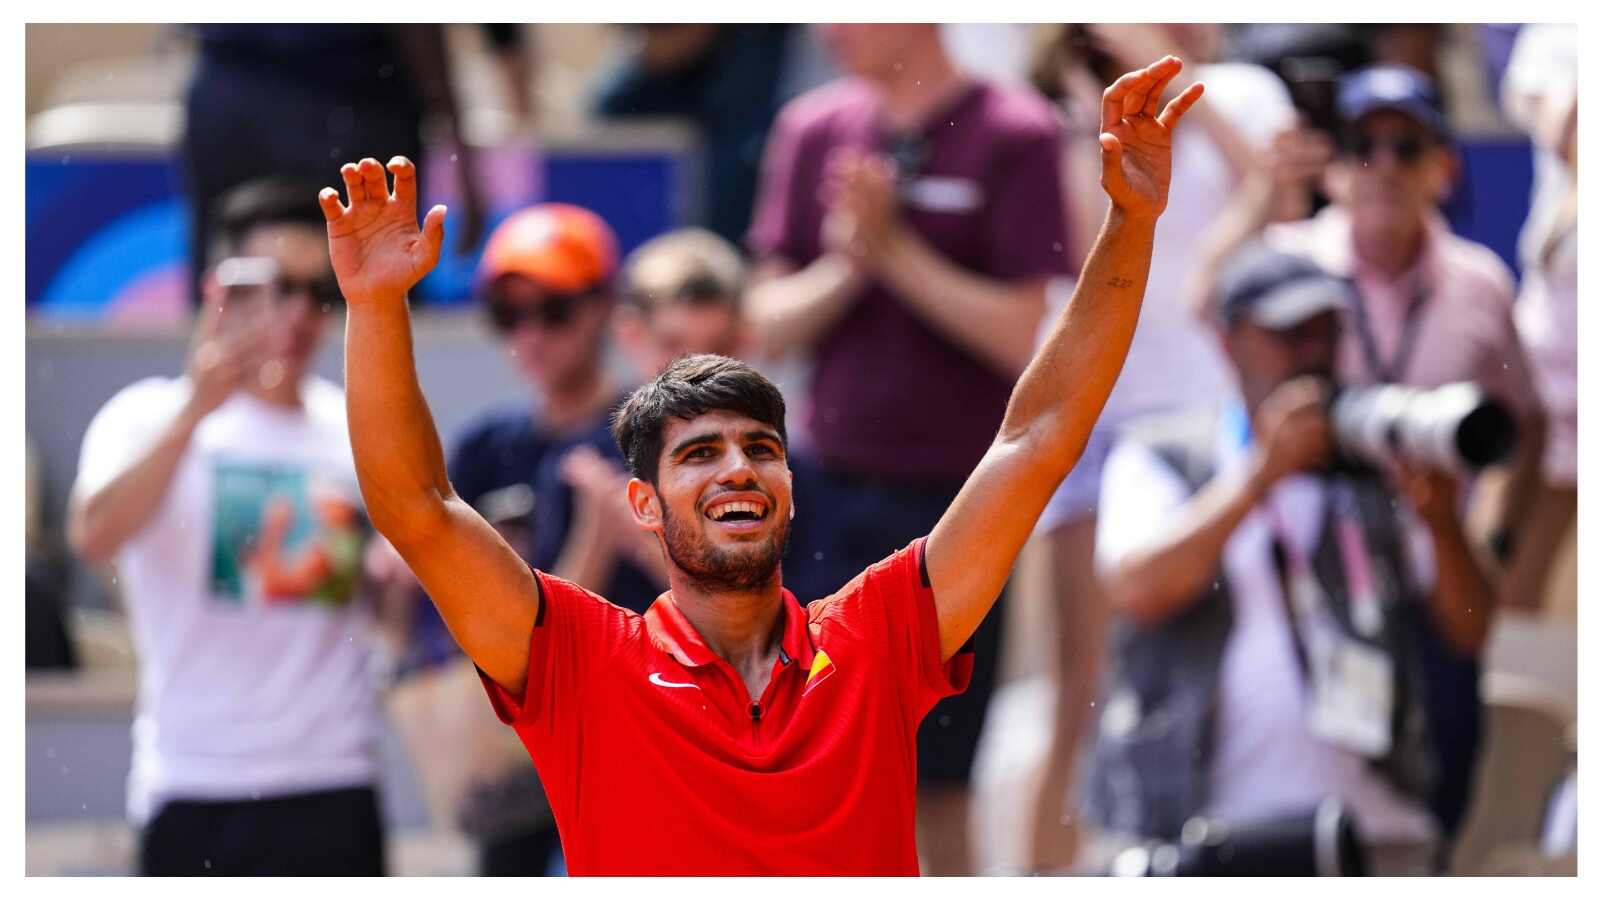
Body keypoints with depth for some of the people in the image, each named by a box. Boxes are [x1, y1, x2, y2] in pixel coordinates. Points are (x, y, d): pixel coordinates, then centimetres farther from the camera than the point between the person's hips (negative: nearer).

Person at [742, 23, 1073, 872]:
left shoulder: (1013, 135, -6)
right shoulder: (813, 130, 8)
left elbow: (1023, 336, -12)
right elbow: (769, 322, 8)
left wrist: (897, 252, -13)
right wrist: (846, 267, -9)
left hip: (955, 500, -4)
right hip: (831, 492, 4)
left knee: (939, 793, 3)